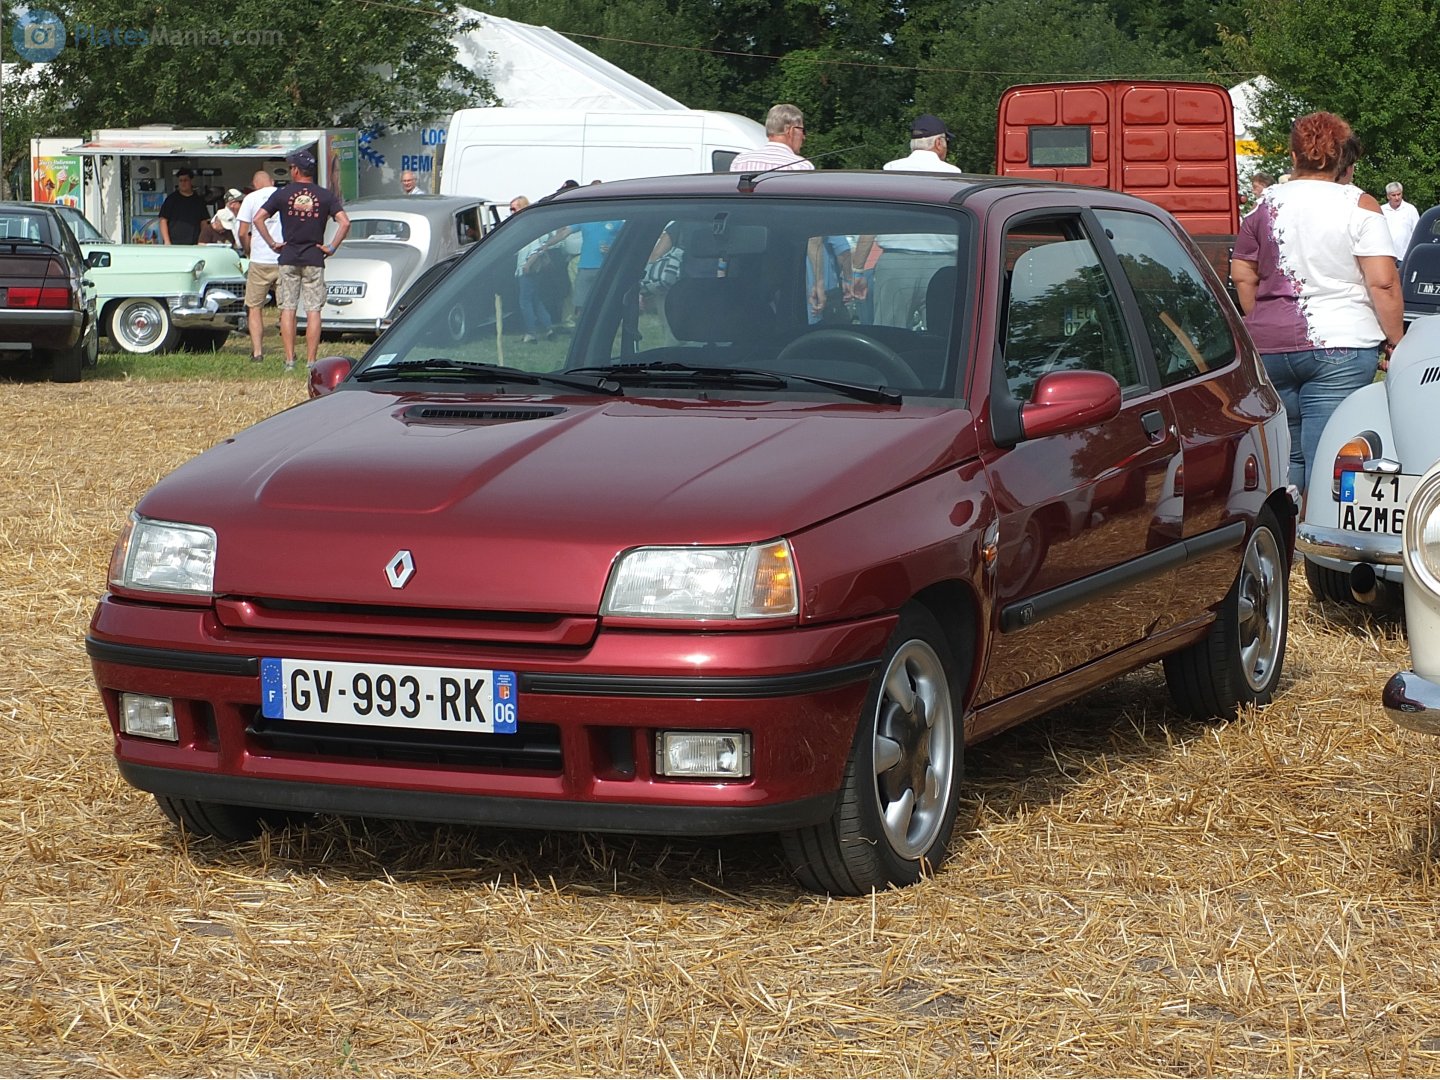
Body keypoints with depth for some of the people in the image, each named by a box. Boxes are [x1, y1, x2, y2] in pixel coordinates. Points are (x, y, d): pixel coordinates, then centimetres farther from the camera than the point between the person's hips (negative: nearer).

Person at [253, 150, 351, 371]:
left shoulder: (282, 194, 1)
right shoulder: (325, 195, 1)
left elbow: (258, 219, -3)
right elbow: (345, 223, -9)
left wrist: (272, 243, 4)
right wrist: (332, 247, -2)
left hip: (288, 259, 0)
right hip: (314, 259, 0)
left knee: (288, 309, 4)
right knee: (313, 311, 1)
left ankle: (289, 360, 1)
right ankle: (311, 361, -3)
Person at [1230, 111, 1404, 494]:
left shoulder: (1265, 205, 8)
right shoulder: (1358, 206, -4)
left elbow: (1241, 276, 13)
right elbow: (1383, 283, -10)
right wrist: (1395, 340, -1)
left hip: (1269, 348, 4)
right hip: (1340, 346, -4)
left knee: (1285, 459, 13)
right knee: (1328, 463, -6)